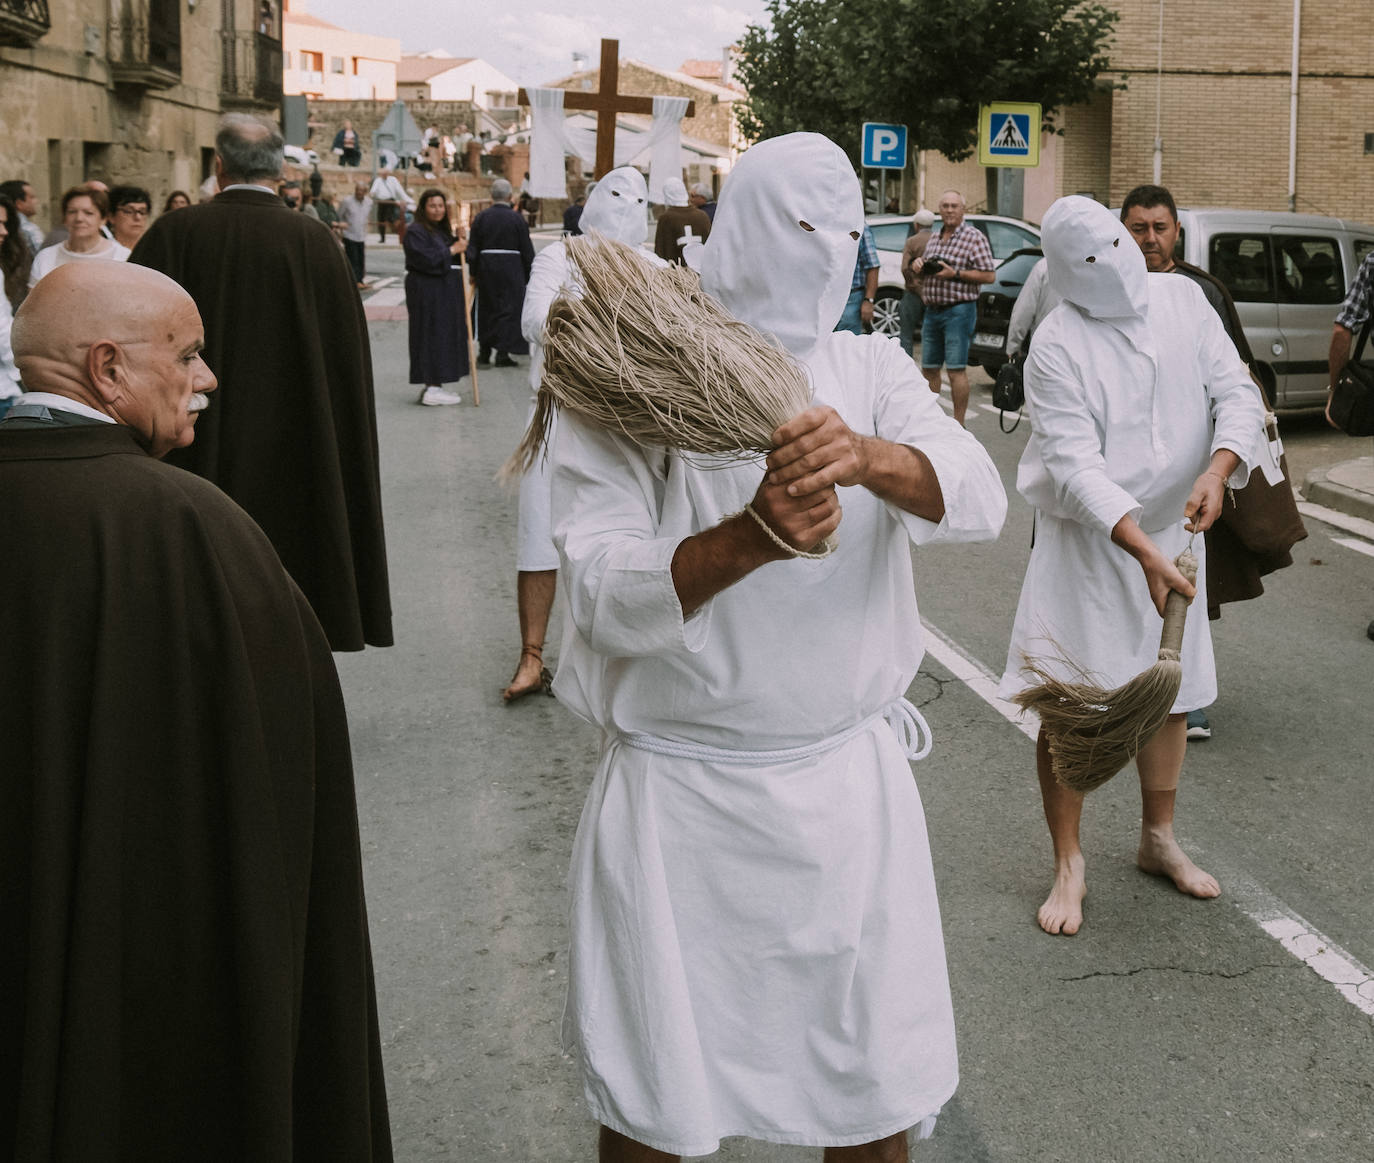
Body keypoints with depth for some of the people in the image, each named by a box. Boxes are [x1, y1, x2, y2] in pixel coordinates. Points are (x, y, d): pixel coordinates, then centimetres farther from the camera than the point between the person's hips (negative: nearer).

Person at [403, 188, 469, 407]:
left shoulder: (443, 231, 16)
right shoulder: (416, 232, -11)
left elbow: (458, 258, 18)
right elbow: (427, 259, -22)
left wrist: (461, 240, 1)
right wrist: (453, 249, -15)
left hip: (445, 291, 9)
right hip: (427, 292, -9)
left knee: (445, 337, 9)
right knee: (432, 337, -9)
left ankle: (434, 385, 15)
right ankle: (431, 389, -8)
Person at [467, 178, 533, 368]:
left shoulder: (481, 218, 0)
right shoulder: (516, 218, -6)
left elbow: (472, 248, 2)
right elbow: (527, 249, -4)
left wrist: (474, 273, 9)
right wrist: (528, 273, 5)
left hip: (486, 268, 3)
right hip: (511, 268, -3)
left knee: (487, 309, 14)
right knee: (509, 308, 3)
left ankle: (484, 353, 18)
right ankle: (502, 353, -4)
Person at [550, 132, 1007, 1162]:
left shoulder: (869, 373, 4)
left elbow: (978, 499, -13)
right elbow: (604, 597, -16)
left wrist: (863, 455, -33)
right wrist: (754, 537, -32)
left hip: (848, 779, 3)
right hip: (678, 794, -3)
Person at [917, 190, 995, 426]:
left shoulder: (974, 237, -4)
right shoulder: (933, 239, 17)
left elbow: (989, 275, -10)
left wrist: (955, 274, -17)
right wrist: (921, 268, 5)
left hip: (958, 311, -7)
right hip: (931, 311, 7)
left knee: (956, 370, -8)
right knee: (929, 368, 9)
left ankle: (959, 422, -3)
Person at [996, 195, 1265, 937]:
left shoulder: (1182, 300, -2)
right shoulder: (1058, 346, -17)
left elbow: (1236, 392, -4)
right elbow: (1075, 466, -23)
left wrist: (1218, 470, -24)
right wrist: (1142, 550, -34)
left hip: (1173, 529, 5)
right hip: (1086, 539, -5)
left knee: (1171, 693, 16)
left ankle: (1157, 838, 37)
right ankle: (1068, 865, 12)